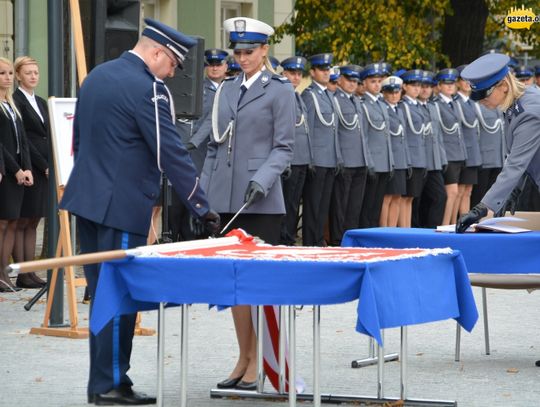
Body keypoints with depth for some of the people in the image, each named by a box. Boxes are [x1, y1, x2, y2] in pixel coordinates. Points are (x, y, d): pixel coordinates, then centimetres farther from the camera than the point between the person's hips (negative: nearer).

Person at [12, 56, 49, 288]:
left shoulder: (41, 103, 18)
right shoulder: (15, 101, -7)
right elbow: (22, 139, -12)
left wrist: (51, 165, 5)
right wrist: (43, 165, -13)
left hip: (44, 169, 8)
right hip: (27, 168, -8)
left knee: (33, 223, 8)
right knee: (22, 223, -4)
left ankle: (30, 272, 9)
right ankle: (21, 275, -3)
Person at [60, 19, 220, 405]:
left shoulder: (97, 76, 12)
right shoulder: (148, 89, -15)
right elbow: (171, 154, -16)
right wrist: (202, 208, -11)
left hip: (87, 199, 9)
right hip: (122, 207, -9)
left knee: (102, 292, 13)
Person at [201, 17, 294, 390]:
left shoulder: (279, 90, -1)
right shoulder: (228, 89, 14)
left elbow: (284, 147, -6)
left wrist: (262, 179, -20)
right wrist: (204, 189, 11)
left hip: (261, 201, -5)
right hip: (227, 197, 5)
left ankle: (259, 363, 2)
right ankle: (243, 359, 15)